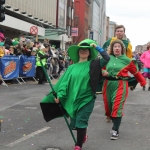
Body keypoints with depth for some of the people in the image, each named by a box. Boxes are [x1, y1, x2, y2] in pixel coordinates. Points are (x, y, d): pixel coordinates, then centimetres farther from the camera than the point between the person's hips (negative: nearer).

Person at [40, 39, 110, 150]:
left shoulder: (93, 65, 0)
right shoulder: (72, 67, 7)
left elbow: (107, 58, -13)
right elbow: (65, 82, 1)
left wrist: (97, 47, -11)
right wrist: (59, 95, -10)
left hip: (87, 99, -3)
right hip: (73, 99, 4)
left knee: (81, 122, -6)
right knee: (74, 123, 12)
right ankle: (83, 134, 43)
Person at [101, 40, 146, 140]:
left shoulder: (126, 60, 0)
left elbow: (136, 72, 7)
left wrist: (143, 82, 13)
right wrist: (103, 72, -7)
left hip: (120, 85, -3)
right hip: (108, 84, 4)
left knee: (117, 107, -9)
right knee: (109, 107, 8)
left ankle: (115, 131, -4)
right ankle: (115, 125, 30)